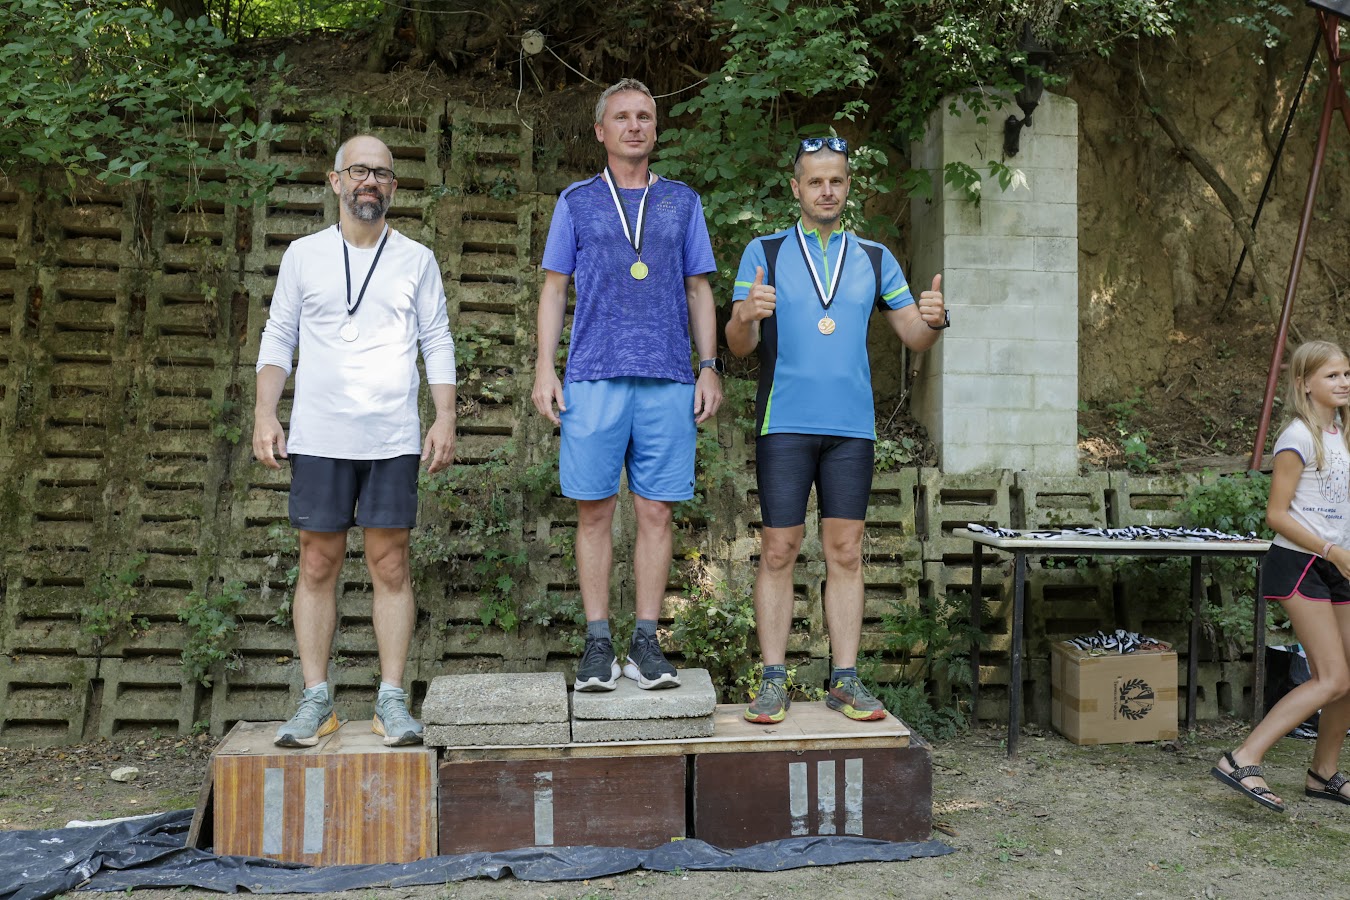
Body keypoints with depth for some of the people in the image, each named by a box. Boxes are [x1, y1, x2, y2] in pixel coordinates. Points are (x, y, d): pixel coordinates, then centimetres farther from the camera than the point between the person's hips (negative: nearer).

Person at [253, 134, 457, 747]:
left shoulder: (416, 260, 9)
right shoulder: (304, 255, 10)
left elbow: (437, 343, 9)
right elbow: (278, 337, 11)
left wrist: (445, 418, -1)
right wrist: (264, 414, 1)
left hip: (393, 437, 0)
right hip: (318, 436, 1)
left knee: (390, 564, 0)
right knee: (318, 564, 3)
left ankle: (392, 699, 7)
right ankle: (315, 701, 11)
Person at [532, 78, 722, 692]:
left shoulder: (681, 201, 16)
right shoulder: (577, 201, 13)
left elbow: (699, 291, 15)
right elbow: (554, 289, 11)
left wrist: (710, 367, 5)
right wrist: (544, 367, 0)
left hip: (668, 383, 1)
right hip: (594, 379, -1)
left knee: (656, 511, 0)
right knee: (594, 511, -1)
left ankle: (646, 642, 8)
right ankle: (598, 643, 7)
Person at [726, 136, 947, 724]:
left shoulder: (874, 258, 14)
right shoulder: (764, 252, 7)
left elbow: (914, 337, 12)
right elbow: (739, 344, 0)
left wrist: (933, 320, -11)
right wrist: (748, 315, -23)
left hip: (852, 427, 2)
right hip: (784, 425, -2)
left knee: (845, 553, 4)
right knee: (778, 552, -2)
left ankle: (844, 681, 11)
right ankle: (773, 681, 6)